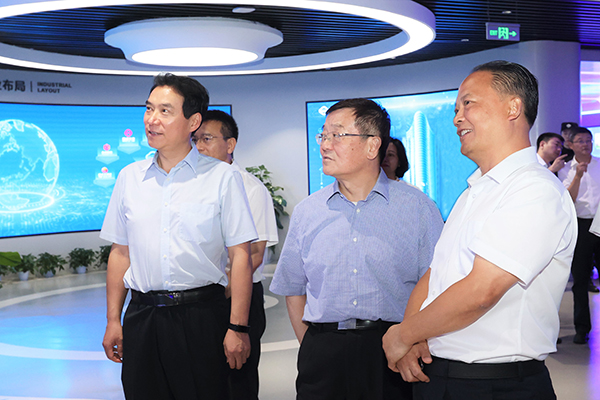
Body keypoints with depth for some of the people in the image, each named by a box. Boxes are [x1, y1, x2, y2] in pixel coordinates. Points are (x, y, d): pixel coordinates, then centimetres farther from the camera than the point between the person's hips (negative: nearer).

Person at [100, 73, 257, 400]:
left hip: (201, 315, -3)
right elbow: (120, 252, 12)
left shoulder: (222, 177, -2)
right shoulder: (129, 177, 9)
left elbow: (240, 256, -5)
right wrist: (113, 320, 9)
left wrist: (237, 327, -10)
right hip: (142, 317, 3)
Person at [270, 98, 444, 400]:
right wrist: (310, 347, 7)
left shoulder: (417, 208, 2)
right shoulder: (307, 211, 9)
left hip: (393, 352, -2)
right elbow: (293, 287, 15)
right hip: (322, 353, 2)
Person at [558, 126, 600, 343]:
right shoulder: (566, 169, 4)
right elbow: (568, 200, -8)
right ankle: (582, 328, 13)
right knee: (580, 278, 4)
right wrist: (578, 176, -18)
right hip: (580, 225, -1)